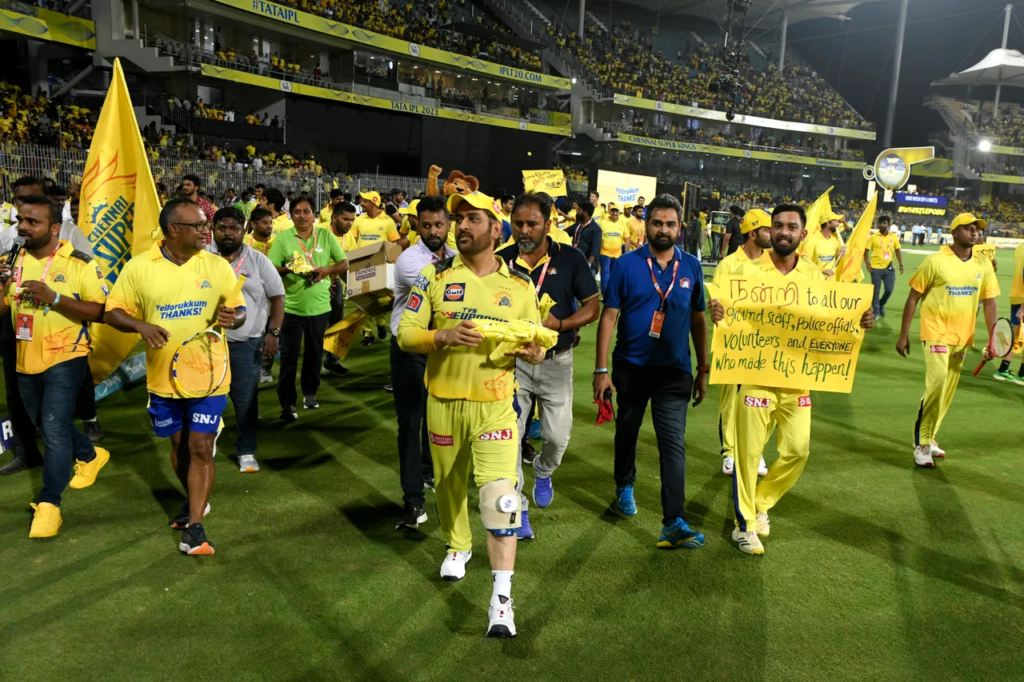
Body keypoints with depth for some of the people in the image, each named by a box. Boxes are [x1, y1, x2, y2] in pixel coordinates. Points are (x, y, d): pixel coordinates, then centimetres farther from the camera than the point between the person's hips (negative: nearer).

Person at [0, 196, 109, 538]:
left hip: (65, 358, -7)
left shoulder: (79, 263, -12)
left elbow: (100, 311, -16)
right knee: (46, 425, 21)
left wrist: (54, 297, -27)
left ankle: (48, 505, -2)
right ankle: (90, 456, 46)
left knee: (54, 427, -11)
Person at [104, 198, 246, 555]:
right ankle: (194, 500, 42)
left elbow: (239, 310, 4)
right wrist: (140, 325, -21)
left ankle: (195, 526, 4)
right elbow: (113, 312, 0)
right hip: (163, 377, 1)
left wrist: (233, 318, -20)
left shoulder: (217, 265, -4)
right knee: (179, 445, 17)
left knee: (201, 447, -3)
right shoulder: (138, 267, -6)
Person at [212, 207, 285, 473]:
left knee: (245, 400, 5)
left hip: (247, 343, -1)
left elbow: (277, 297, 3)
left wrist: (273, 332, -6)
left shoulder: (258, 260, 0)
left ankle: (246, 451, 19)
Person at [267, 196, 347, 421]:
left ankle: (310, 392, 33)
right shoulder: (282, 237, -3)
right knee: (289, 356, -1)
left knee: (314, 353, 15)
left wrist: (326, 270, -17)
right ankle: (287, 403, 5)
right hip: (291, 307, -2)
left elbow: (344, 264, 1)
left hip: (319, 306, 2)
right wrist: (287, 269, -25)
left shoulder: (326, 235, 0)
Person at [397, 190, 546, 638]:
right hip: (443, 403, 2)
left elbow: (537, 347, 9)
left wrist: (531, 351, -15)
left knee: (499, 496, -13)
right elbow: (405, 333, -3)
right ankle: (457, 546, 48)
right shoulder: (435, 276, 0)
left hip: (495, 405, -1)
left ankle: (501, 599, -5)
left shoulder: (519, 286, 3)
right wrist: (443, 336, -21)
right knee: (450, 485, 18)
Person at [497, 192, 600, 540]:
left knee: (558, 436, 4)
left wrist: (560, 323, -18)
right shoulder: (501, 261, -2)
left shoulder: (570, 258, -4)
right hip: (512, 360, 0)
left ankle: (543, 472, 40)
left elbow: (592, 307, -2)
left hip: (557, 361, 0)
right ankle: (516, 507, 14)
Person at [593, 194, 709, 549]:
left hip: (674, 370, 0)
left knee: (673, 442, -7)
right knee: (627, 429, 18)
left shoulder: (691, 267, 2)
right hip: (630, 366, 0)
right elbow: (609, 317, -7)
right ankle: (625, 487, 43)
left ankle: (674, 523, -6)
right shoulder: (627, 264, -5)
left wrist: (703, 369, 7)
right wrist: (601, 370, -11)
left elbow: (698, 320, 8)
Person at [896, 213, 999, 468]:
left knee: (947, 391, 11)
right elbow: (913, 298, -4)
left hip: (962, 338, 5)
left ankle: (929, 438, 28)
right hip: (936, 334, -5)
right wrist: (903, 335, -5)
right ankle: (921, 444, -2)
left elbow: (989, 302, 9)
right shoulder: (936, 261, -8)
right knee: (937, 384, -16)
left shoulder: (983, 264, 4)